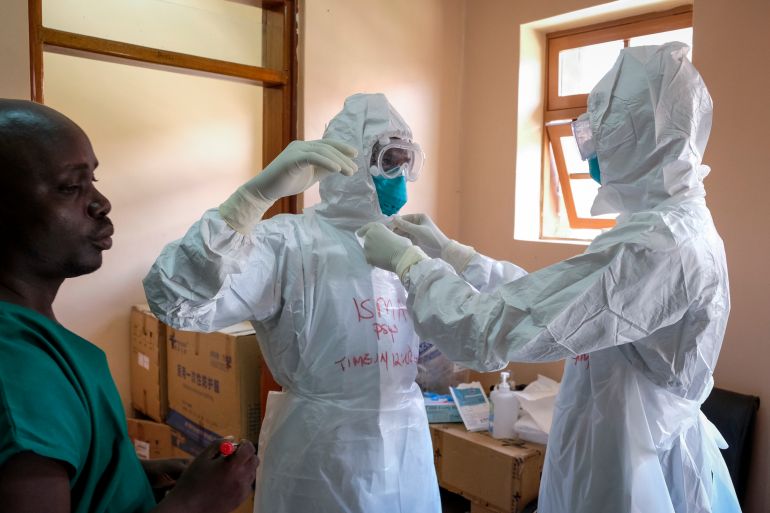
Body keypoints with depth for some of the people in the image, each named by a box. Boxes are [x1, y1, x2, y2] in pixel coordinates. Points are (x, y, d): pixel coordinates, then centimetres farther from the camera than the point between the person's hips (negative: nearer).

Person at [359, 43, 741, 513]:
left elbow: (494, 331, -31)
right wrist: (448, 252, 5)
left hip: (628, 467, -8)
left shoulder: (658, 246, -29)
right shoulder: (677, 224, 4)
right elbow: (543, 294, 8)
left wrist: (408, 262, -17)